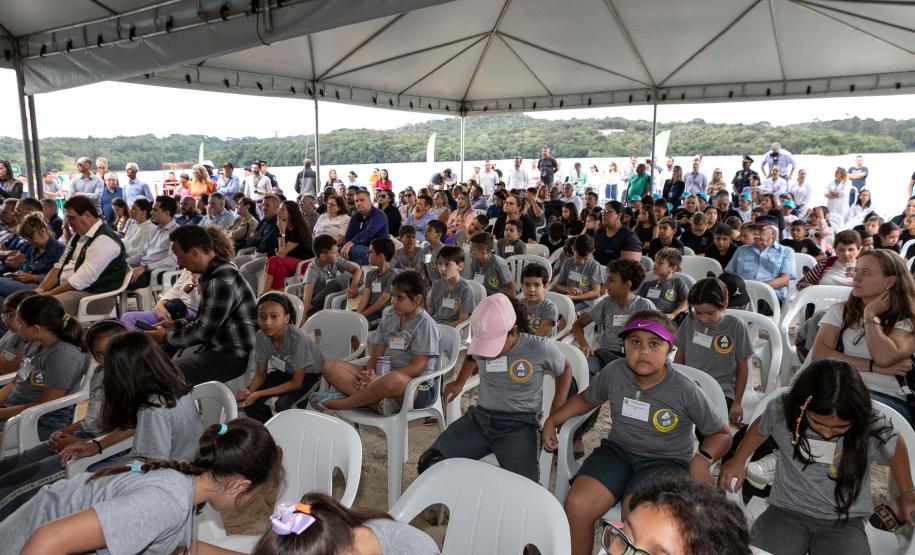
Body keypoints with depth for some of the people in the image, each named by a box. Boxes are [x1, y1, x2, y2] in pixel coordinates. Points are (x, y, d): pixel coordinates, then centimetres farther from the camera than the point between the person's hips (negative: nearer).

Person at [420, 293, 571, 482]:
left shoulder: (540, 348, -11)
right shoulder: (481, 341, 0)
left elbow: (564, 370, 9)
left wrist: (555, 417, 3)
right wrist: (459, 383, 29)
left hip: (519, 424, -4)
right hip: (479, 417, 4)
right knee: (429, 464, -16)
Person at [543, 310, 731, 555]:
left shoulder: (685, 391, -12)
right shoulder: (614, 372, -4)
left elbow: (721, 433, 1)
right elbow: (586, 399, 15)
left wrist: (703, 459, -18)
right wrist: (552, 420, 5)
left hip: (666, 461, -3)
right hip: (618, 450, 3)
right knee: (577, 505, -21)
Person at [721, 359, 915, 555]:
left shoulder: (873, 428, -16)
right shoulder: (781, 410, -14)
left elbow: (896, 448, 9)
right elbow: (760, 428, 11)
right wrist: (738, 462, 15)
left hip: (844, 522, 0)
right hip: (786, 511, 0)